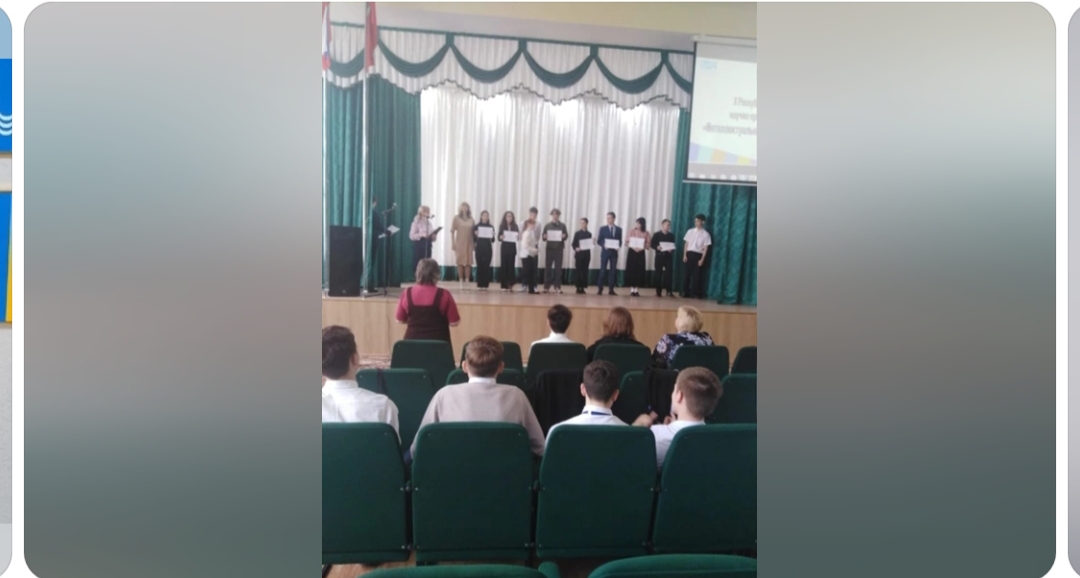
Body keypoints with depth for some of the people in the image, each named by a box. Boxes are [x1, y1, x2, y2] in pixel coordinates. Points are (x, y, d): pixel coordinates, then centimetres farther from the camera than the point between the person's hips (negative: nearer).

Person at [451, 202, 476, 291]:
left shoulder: (471, 219, 8)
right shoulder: (456, 218, 2)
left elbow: (474, 232, 10)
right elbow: (452, 231, 0)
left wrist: (475, 243, 4)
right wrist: (453, 243, -7)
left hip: (469, 243, 2)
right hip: (459, 243, -2)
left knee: (468, 262, -1)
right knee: (460, 262, 0)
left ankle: (467, 281, 2)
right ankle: (461, 281, 4)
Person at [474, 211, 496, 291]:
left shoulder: (491, 227, 7)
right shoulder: (476, 226, 3)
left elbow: (493, 240, 8)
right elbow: (474, 240, 2)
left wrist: (492, 236, -12)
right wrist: (476, 235, -17)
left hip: (488, 249, 1)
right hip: (479, 248, -1)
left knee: (487, 266, -2)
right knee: (480, 266, -1)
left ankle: (485, 285, 2)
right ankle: (479, 284, 4)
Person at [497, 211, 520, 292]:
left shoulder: (515, 226, 7)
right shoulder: (502, 226, 3)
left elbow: (517, 237, 8)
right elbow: (499, 237, 1)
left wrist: (517, 237, -14)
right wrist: (501, 237, -20)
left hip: (512, 248, 1)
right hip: (504, 247, -1)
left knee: (511, 266, -1)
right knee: (504, 265, -2)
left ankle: (510, 284, 3)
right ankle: (504, 285, 2)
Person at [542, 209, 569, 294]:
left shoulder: (562, 226, 7)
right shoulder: (547, 226, 8)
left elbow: (566, 235, 4)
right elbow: (543, 238, 6)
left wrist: (564, 236, -18)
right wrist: (545, 237, -16)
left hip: (559, 249, 0)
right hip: (549, 248, 1)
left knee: (558, 268, -1)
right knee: (548, 267, 1)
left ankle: (557, 286, 2)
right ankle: (546, 286, 5)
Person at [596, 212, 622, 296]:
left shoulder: (619, 229, 8)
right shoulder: (603, 228, 4)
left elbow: (620, 241, 9)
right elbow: (599, 241, 2)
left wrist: (618, 247, -11)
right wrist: (604, 245, -16)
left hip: (614, 252, 2)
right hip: (605, 252, -2)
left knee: (613, 271, 3)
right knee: (603, 270, -4)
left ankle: (611, 290, 7)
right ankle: (600, 289, 0)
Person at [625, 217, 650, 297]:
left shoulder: (646, 233, 1)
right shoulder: (632, 231, 1)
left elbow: (648, 245, 1)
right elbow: (627, 242, 2)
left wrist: (642, 247, -19)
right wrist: (633, 247, -16)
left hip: (641, 253, 1)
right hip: (632, 252, 0)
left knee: (639, 271, 0)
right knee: (631, 270, -2)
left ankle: (636, 290, 8)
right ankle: (632, 290, 5)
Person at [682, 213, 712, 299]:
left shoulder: (705, 234, 0)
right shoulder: (690, 231, 7)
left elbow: (706, 247, -2)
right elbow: (686, 244, 8)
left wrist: (702, 259, -9)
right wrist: (684, 255, 0)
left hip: (698, 255, -2)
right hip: (689, 254, 2)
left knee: (696, 274, 0)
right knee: (687, 273, 3)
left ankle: (694, 293, 6)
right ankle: (685, 292, 10)